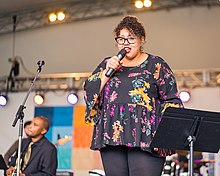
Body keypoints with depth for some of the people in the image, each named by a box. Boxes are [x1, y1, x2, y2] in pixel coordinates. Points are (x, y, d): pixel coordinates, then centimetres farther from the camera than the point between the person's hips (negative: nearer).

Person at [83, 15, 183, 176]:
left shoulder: (156, 65, 8)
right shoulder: (107, 64, 19)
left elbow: (172, 100, 5)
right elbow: (89, 93, 11)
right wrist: (107, 71, -1)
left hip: (145, 138, -3)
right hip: (112, 137, 4)